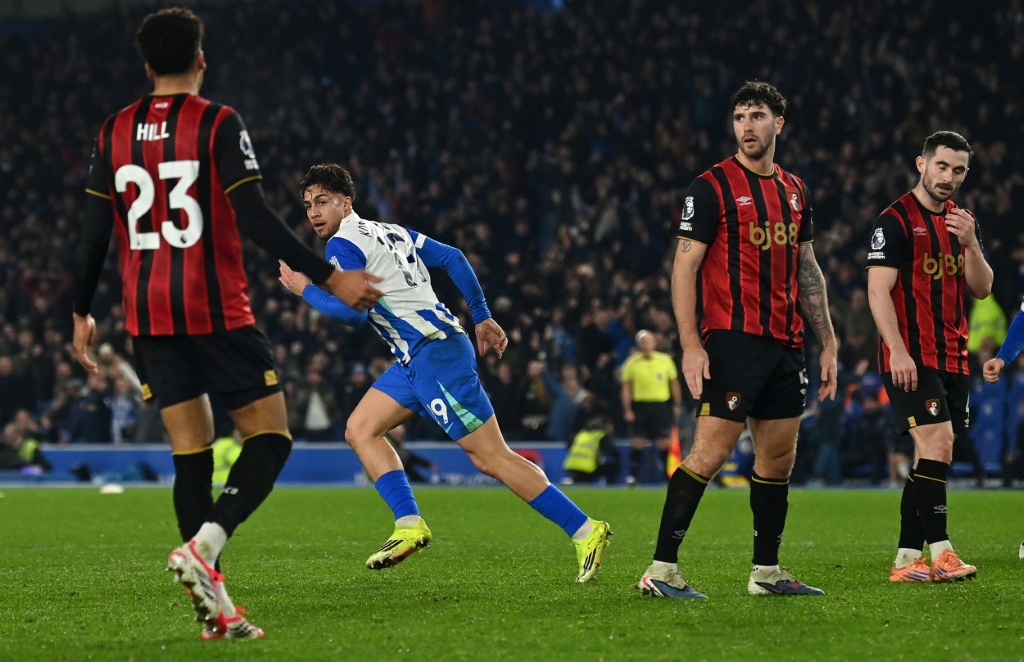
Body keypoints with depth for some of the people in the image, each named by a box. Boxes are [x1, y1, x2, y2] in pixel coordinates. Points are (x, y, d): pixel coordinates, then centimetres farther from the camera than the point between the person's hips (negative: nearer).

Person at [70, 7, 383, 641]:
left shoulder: (114, 132, 8)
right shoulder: (219, 124, -6)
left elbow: (95, 233, 8)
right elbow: (256, 218, -14)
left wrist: (82, 314, 20)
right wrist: (330, 277, -10)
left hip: (148, 315, 5)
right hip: (217, 311, -5)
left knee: (192, 449, 8)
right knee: (271, 436, 2)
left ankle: (214, 604, 3)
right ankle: (204, 546, -21)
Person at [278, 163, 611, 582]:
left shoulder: (344, 245, -8)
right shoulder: (389, 231, 19)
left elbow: (354, 310, -19)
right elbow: (453, 258, 20)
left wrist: (305, 289, -5)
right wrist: (481, 317, 24)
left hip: (434, 354, -10)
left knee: (491, 458, -9)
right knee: (360, 429, 8)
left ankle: (584, 530, -8)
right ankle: (410, 524, 0)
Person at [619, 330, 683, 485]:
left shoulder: (665, 360, 1)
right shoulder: (632, 363, -1)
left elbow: (674, 383, 10)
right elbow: (626, 388, 3)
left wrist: (677, 405, 7)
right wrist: (627, 410, -3)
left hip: (661, 405, 0)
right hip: (640, 404, 0)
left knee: (665, 442, -1)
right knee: (638, 442, -3)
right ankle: (633, 475, 2)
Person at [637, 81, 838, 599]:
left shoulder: (794, 190, 15)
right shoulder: (713, 187, -5)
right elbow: (684, 266, -8)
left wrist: (827, 343, 17)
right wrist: (691, 345, -16)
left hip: (785, 344, 7)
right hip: (733, 340, -7)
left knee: (779, 458, 10)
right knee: (710, 454, -13)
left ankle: (766, 572, 19)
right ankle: (661, 571, -11)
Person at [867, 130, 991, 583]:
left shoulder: (963, 222, 15)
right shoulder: (896, 221, -6)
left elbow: (981, 289, 10)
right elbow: (878, 291, -12)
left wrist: (971, 243, -8)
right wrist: (898, 351, -21)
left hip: (953, 359, 7)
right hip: (912, 358, -7)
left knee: (932, 458, 5)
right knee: (937, 443, -18)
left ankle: (907, 559, 8)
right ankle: (940, 554, -20)